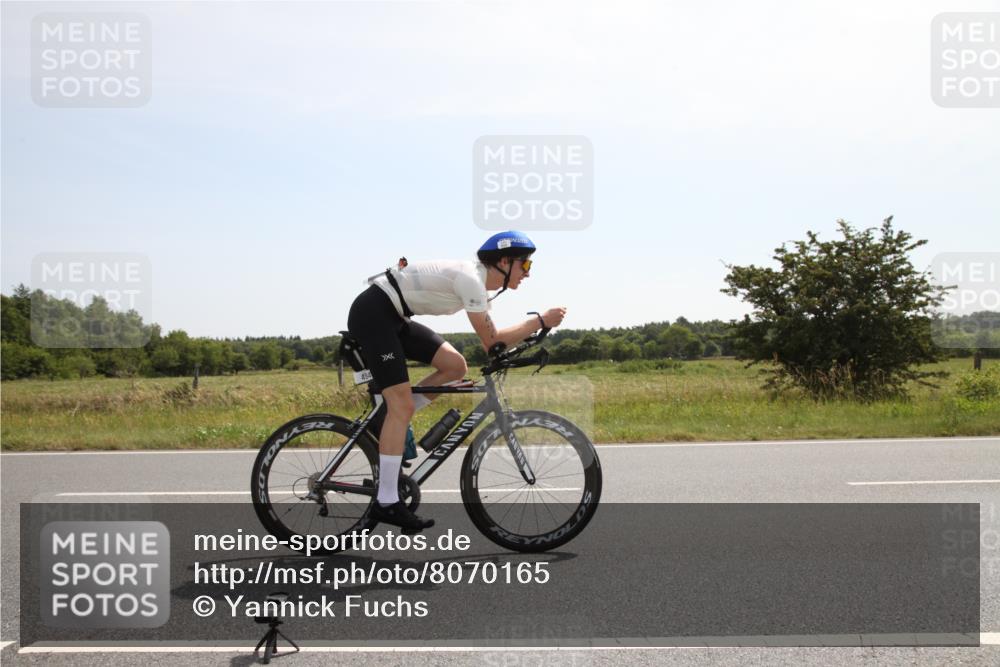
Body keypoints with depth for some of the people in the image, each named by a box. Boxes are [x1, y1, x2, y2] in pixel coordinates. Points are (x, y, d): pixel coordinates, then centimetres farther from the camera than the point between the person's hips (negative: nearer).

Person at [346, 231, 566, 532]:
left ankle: (389, 424, 11)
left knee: (455, 366, 3)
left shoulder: (477, 280, 10)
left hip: (393, 317, 10)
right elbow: (492, 341, -18)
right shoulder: (470, 279, -19)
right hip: (372, 313, -9)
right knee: (402, 406, -13)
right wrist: (541, 321, -13)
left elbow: (491, 337, 13)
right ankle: (386, 503, -9)